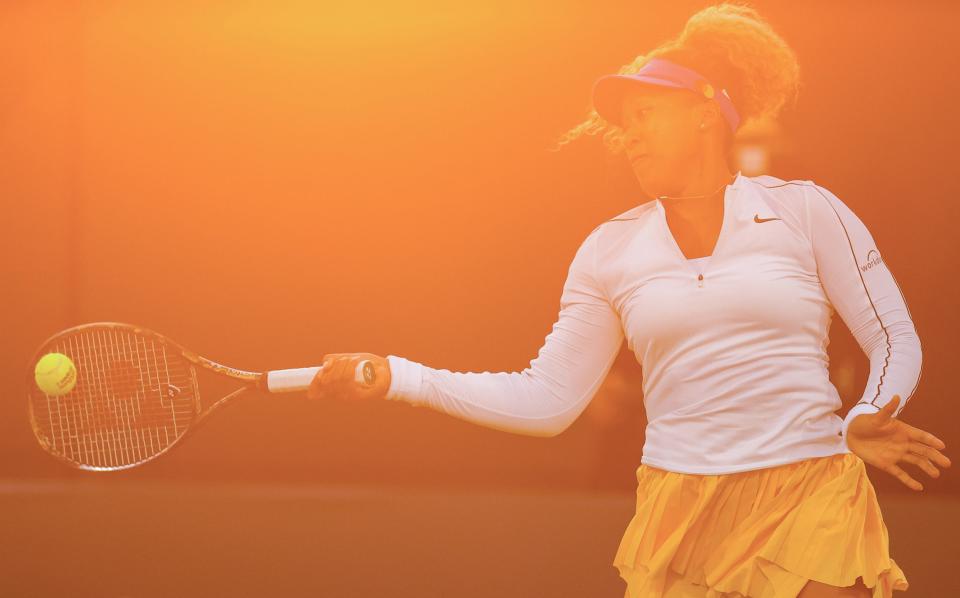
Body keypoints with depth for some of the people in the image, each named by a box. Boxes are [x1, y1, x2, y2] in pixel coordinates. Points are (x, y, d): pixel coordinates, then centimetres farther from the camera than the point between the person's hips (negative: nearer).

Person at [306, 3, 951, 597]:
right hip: (678, 515, 2)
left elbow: (896, 341, 5)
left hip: (811, 504, -2)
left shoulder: (803, 211, 3)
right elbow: (548, 399, 9)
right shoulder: (610, 249, 11)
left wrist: (866, 421, -15)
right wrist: (398, 377, 2)